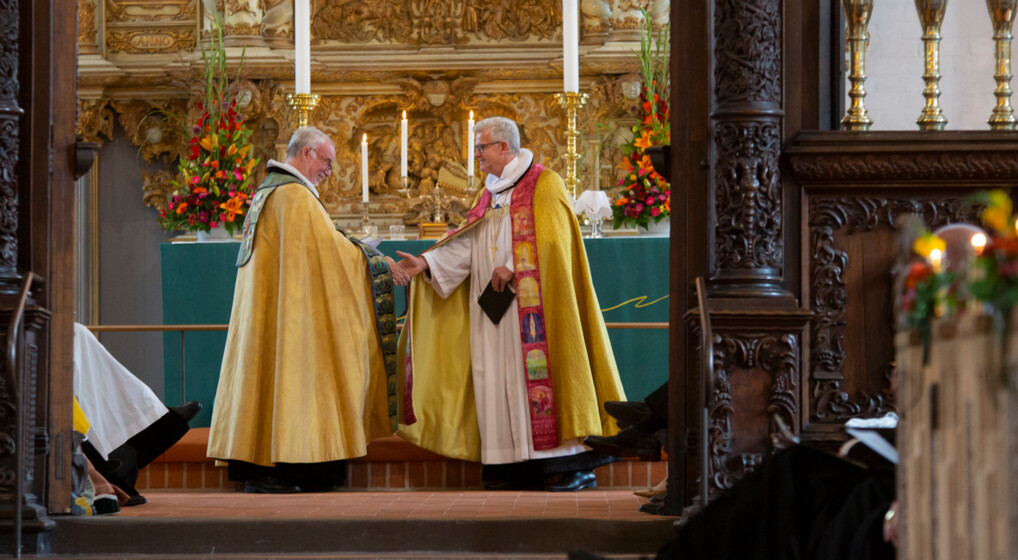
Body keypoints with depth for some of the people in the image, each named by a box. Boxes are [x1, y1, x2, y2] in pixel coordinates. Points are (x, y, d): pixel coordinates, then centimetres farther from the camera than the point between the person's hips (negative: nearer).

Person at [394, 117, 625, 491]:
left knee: (537, 368, -11)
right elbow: (467, 244, 11)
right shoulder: (490, 194, 18)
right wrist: (428, 263, -1)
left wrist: (513, 268, -16)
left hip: (531, 303, -7)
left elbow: (551, 240, -11)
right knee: (499, 378, 1)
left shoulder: (544, 185, -3)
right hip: (493, 305, 7)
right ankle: (514, 464, 2)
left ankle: (572, 465, -9)